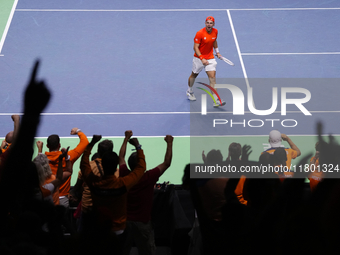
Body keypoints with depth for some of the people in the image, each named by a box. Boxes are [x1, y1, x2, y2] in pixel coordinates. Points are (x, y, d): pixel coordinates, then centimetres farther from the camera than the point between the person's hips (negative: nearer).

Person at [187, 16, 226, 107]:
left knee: (212, 77, -10)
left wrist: (217, 52, 15)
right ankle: (189, 91, 47)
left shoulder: (215, 32, -3)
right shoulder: (200, 33, -20)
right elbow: (195, 47, -20)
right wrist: (202, 58, -29)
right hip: (199, 58, -3)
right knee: (194, 75, 18)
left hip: (210, 58, 3)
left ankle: (216, 101, -15)